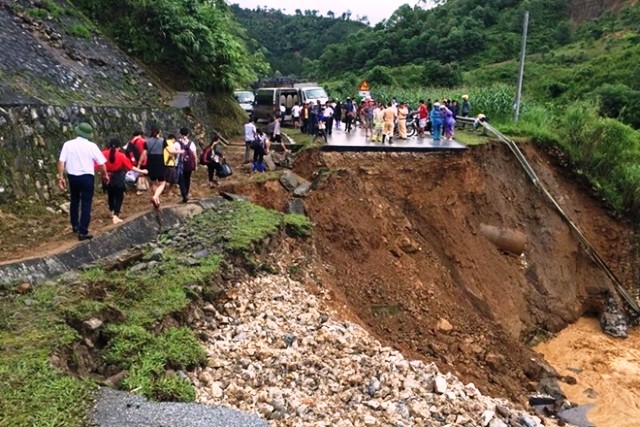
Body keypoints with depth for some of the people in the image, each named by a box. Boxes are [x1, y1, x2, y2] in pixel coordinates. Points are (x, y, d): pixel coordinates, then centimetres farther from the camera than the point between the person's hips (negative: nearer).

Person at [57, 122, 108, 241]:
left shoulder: (68, 144, -2)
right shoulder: (92, 146, -7)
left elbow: (61, 162, -7)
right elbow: (102, 163, -5)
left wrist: (60, 177, -1)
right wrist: (105, 175, 11)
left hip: (73, 177, 3)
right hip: (87, 177, -3)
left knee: (74, 201, 23)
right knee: (86, 204, 2)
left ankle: (75, 225, 37)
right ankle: (83, 232, 1)